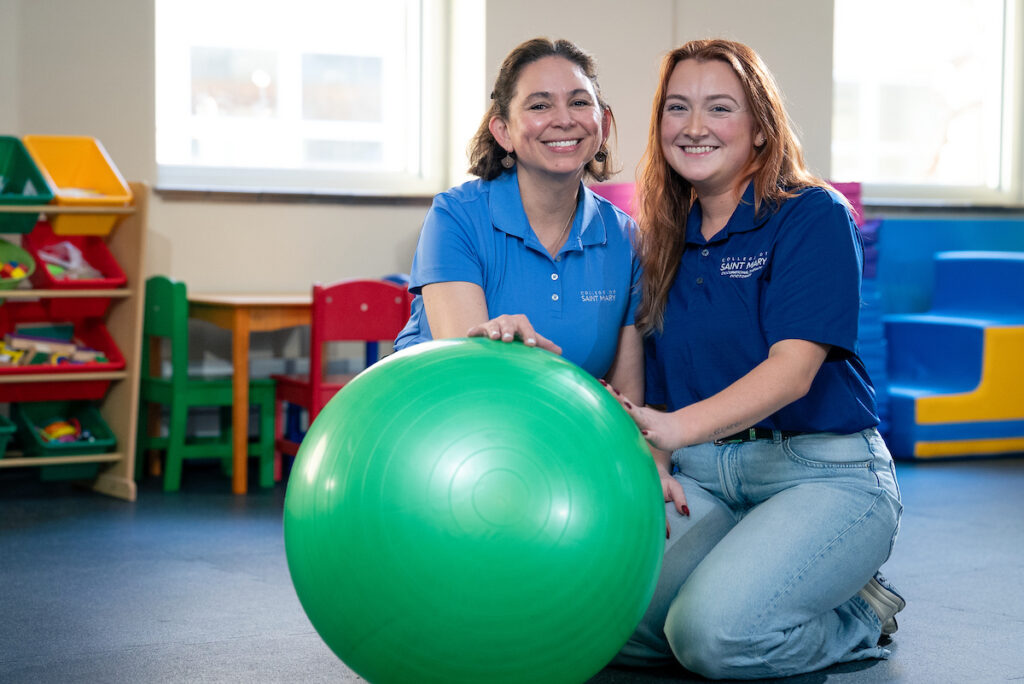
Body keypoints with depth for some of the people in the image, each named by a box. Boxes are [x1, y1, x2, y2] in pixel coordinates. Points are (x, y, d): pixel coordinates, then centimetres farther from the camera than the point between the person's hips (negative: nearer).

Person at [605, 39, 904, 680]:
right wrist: (653, 464, -11)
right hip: (701, 480, 5)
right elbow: (655, 380, 11)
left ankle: (859, 615, 3)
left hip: (823, 475, -5)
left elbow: (794, 368, -20)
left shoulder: (815, 215, -6)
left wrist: (677, 429, -36)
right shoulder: (665, 238, 12)